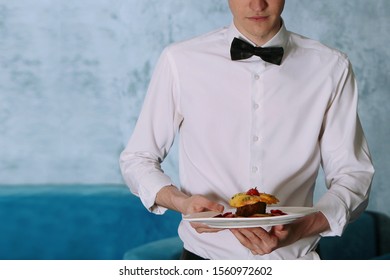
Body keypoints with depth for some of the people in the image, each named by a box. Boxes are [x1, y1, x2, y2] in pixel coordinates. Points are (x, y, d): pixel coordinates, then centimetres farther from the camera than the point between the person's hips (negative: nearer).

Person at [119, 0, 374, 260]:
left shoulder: (331, 67, -2)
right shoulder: (180, 60, -4)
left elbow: (353, 175, 1)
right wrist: (182, 202, -14)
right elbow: (137, 159, 6)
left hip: (295, 258, -2)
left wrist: (298, 229, -17)